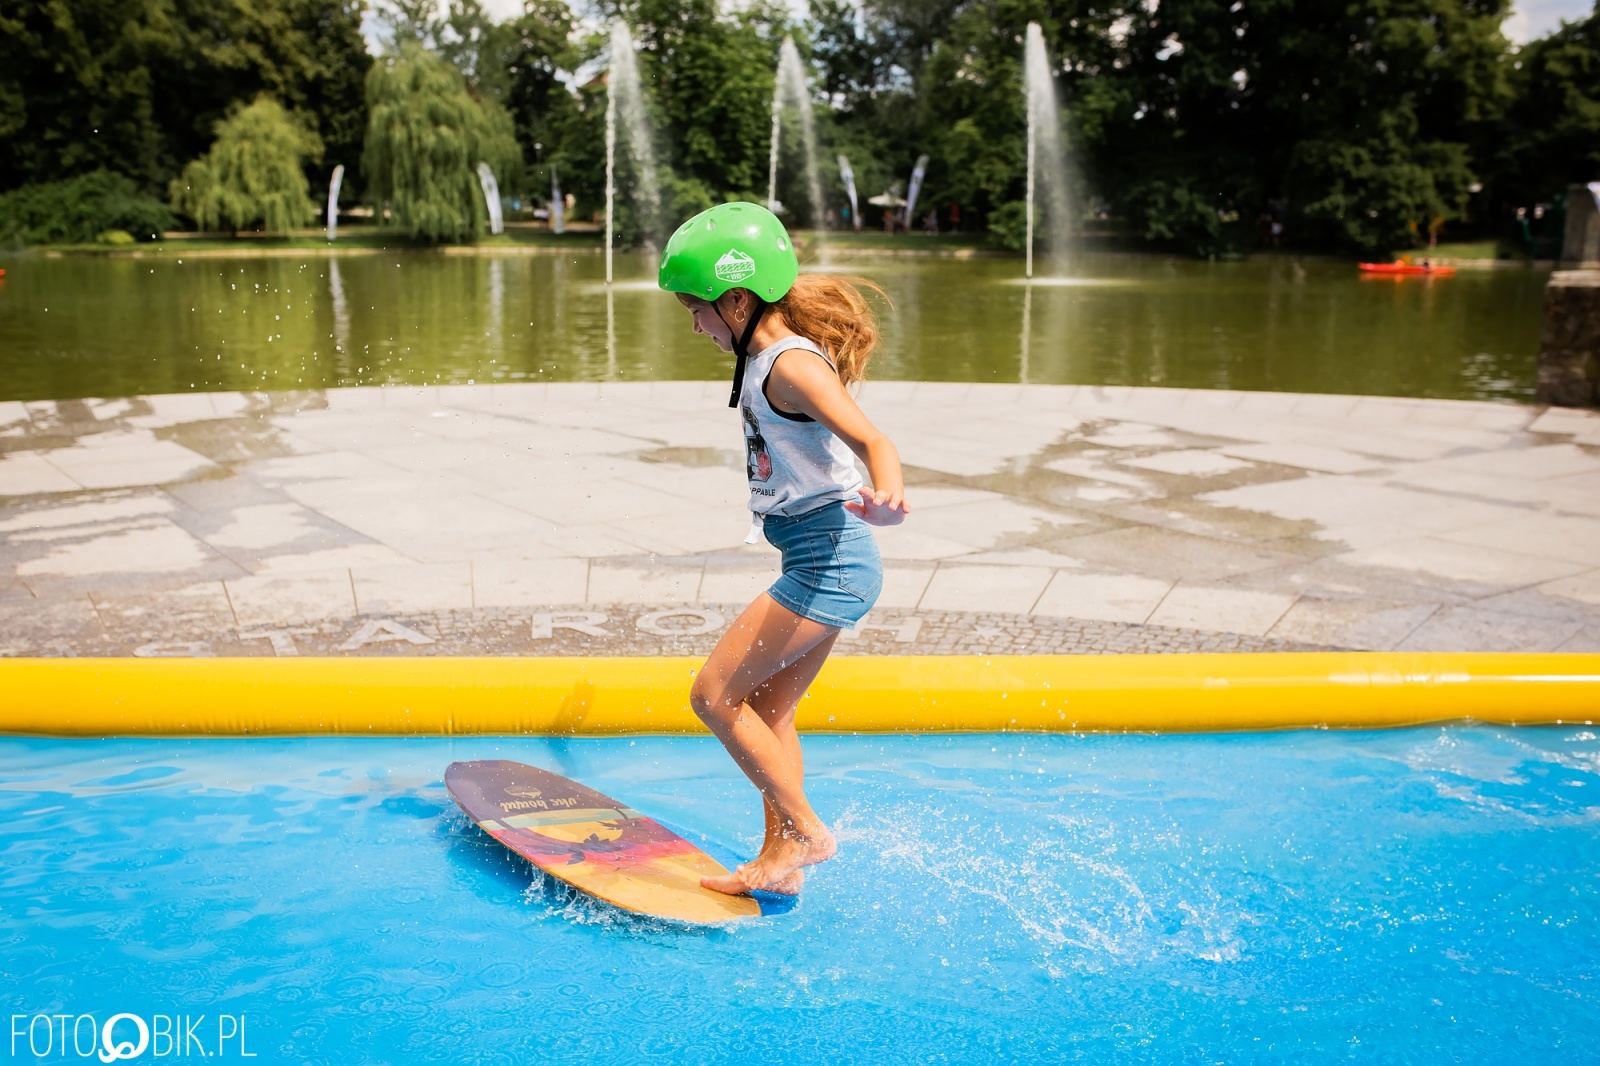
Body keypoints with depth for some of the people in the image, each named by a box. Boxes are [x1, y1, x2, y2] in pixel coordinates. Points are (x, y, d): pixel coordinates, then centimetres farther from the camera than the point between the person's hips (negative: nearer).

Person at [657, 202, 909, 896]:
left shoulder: (792, 365, -17)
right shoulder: (766, 358, 11)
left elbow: (872, 440, -30)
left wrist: (888, 497, -49)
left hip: (829, 559, -10)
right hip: (825, 560, 10)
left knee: (714, 694, -6)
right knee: (768, 709, 15)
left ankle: (804, 832, 3)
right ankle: (778, 861, 24)